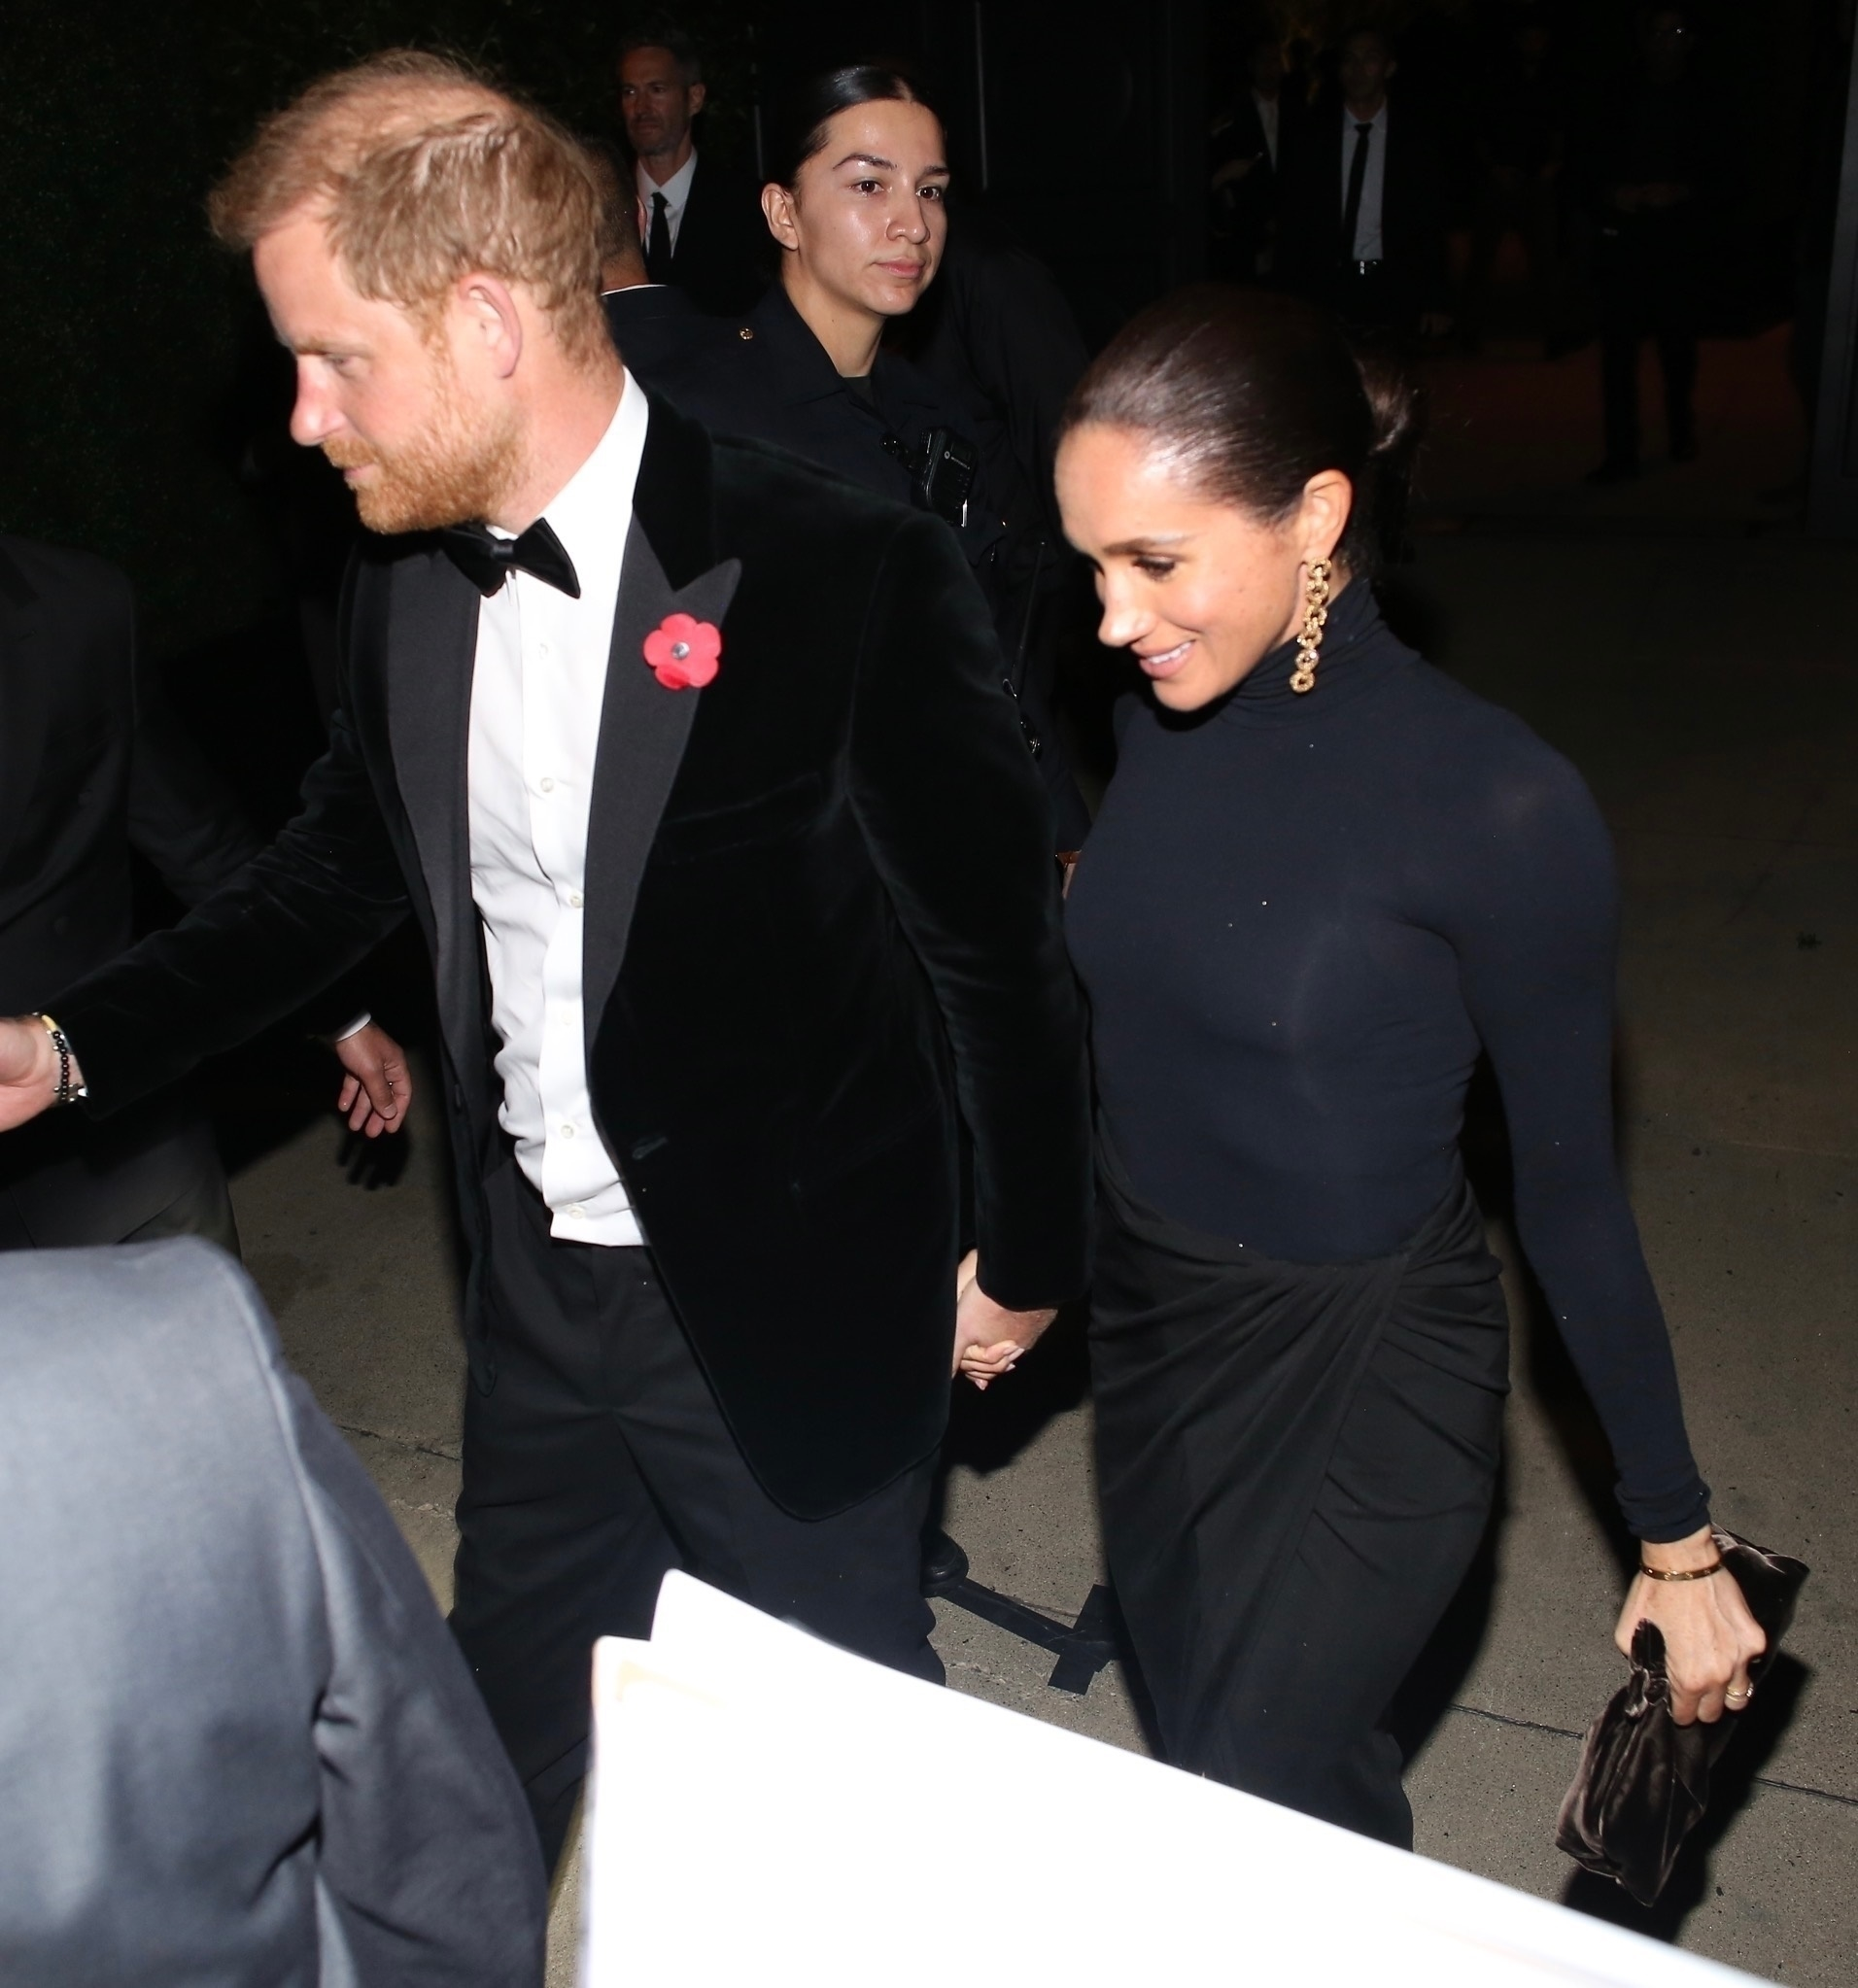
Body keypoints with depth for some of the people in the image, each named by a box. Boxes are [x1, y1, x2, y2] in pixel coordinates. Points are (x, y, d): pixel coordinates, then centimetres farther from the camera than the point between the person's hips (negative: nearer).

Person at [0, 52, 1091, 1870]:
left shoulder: (843, 577, -22)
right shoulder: (404, 578, -2)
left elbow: (994, 935, -13)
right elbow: (340, 864, 12)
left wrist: (1029, 1255, -3)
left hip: (789, 1308, -5)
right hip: (535, 1290, 6)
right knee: (516, 1723, 25)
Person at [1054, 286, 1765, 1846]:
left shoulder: (1498, 808, -23)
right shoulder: (1158, 719, -7)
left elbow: (1570, 1186, -14)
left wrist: (1678, 1541, -5)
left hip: (1361, 1389, -5)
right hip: (1147, 1326, 6)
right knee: (1295, 1786, 24)